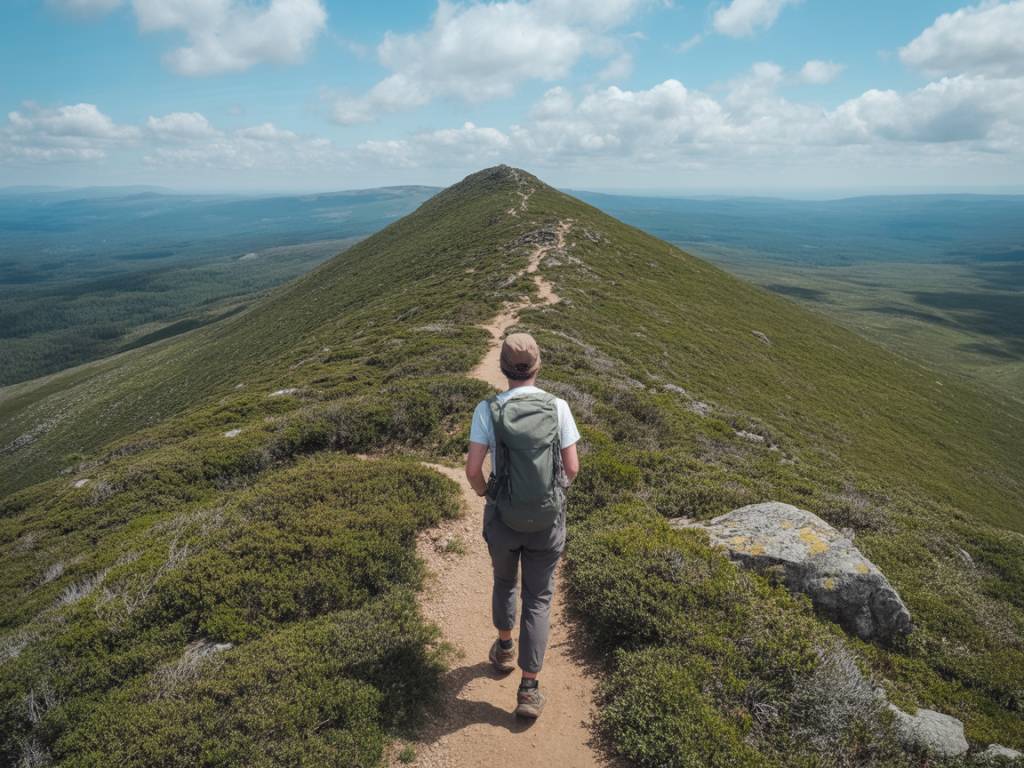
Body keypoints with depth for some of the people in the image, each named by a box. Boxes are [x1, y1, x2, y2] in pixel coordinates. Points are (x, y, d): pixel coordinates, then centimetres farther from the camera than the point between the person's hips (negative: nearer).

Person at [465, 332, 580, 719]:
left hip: (503, 517, 0)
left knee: (504, 581, 29)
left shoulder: (488, 409, -13)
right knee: (538, 600, 14)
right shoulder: (558, 407, -11)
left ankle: (505, 649, 49)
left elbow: (473, 469, -15)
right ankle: (528, 690, 16)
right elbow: (572, 468, -8)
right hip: (548, 519, 0)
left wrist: (485, 492, 8)